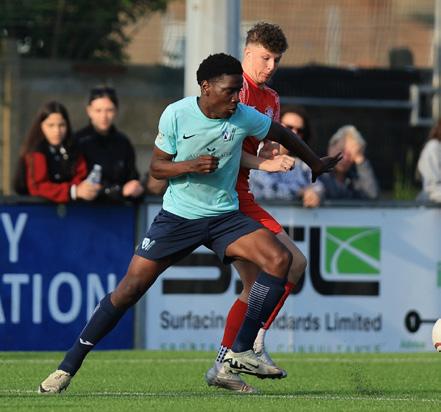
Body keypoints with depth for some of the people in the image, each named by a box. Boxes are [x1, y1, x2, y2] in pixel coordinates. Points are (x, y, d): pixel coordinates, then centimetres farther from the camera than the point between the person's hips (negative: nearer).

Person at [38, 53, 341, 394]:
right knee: (130, 289, -9)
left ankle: (240, 353, -15)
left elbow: (282, 134, 12)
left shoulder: (244, 117, -7)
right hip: (177, 216, -2)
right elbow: (157, 167, -5)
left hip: (225, 217, 2)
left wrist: (316, 164, 25)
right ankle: (67, 368, 2)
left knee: (280, 258, -20)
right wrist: (190, 166, -24)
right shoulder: (176, 115, -12)